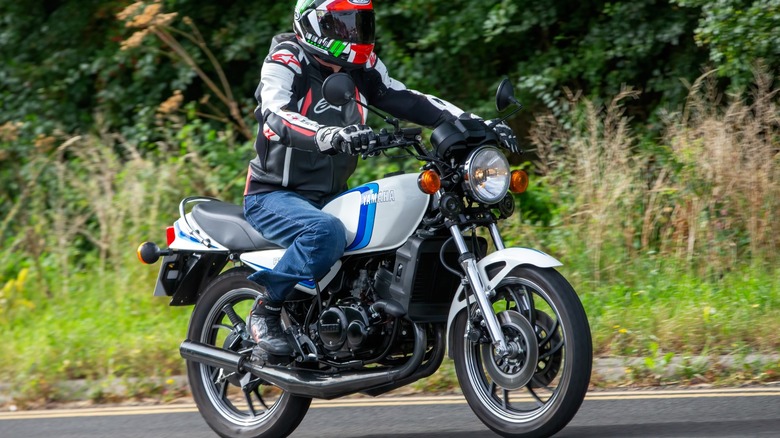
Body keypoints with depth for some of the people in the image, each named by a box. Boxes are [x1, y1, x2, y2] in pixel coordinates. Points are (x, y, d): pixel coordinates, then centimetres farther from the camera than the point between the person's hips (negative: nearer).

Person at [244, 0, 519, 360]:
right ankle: (265, 311, -20)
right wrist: (331, 136, -51)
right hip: (273, 196, -7)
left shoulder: (362, 69, 9)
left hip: (331, 196, 8)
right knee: (326, 232, -38)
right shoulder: (285, 62, -13)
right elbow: (278, 117, -30)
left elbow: (408, 101, 3)